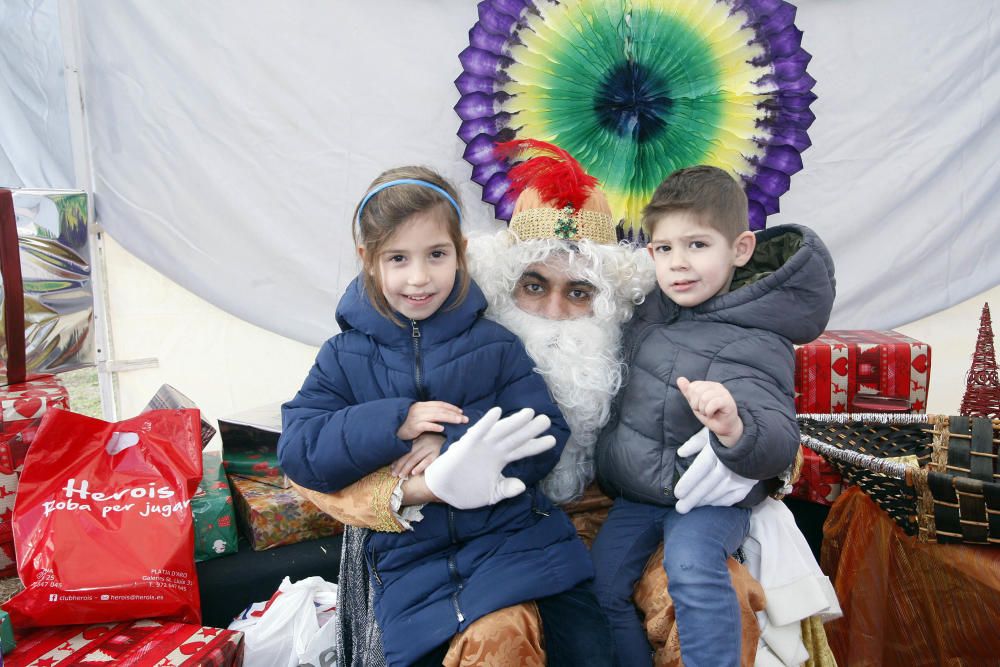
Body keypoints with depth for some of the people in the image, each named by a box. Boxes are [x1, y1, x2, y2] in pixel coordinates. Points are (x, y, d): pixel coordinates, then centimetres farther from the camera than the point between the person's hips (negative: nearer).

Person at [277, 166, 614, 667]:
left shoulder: (494, 345, 3)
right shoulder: (345, 358, 4)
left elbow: (548, 438, -4)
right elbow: (297, 453, -5)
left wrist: (455, 445, -18)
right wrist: (395, 423, -16)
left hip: (516, 534, 0)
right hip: (410, 561, 1)